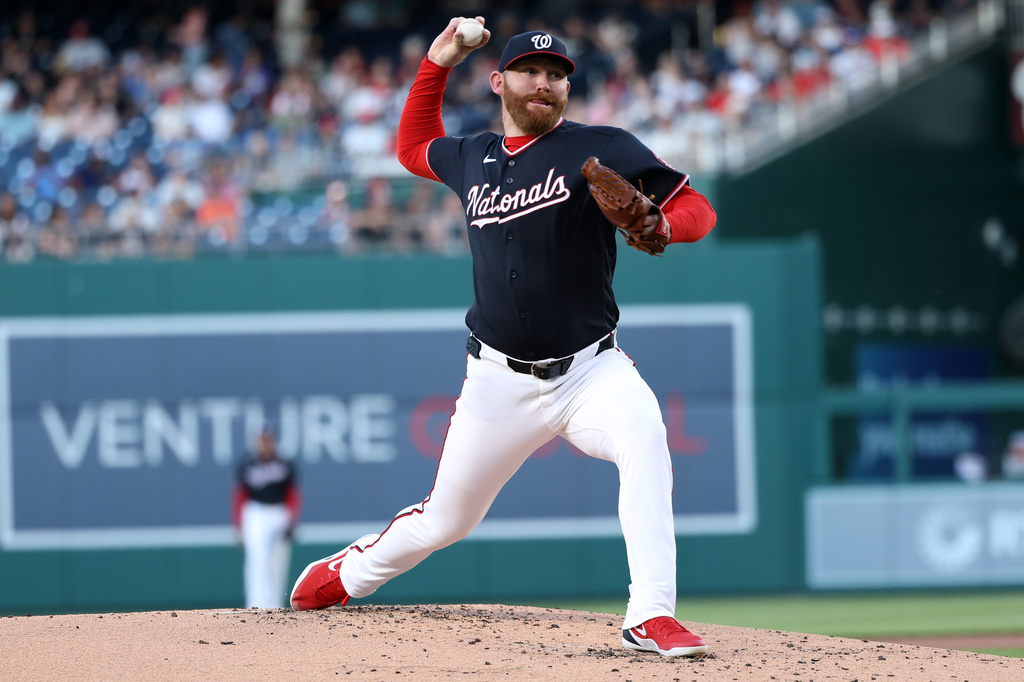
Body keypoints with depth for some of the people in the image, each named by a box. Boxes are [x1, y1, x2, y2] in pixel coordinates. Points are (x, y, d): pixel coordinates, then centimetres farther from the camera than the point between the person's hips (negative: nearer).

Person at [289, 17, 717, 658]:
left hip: (590, 370, -3)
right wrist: (436, 64, 21)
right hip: (501, 382, 3)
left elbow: (697, 208, -7)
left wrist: (662, 225, -30)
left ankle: (651, 616, -37)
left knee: (644, 433, -35)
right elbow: (413, 147, 32)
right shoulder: (473, 157, 11)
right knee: (444, 521, 11)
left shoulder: (601, 148, -4)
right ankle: (349, 574, 42)